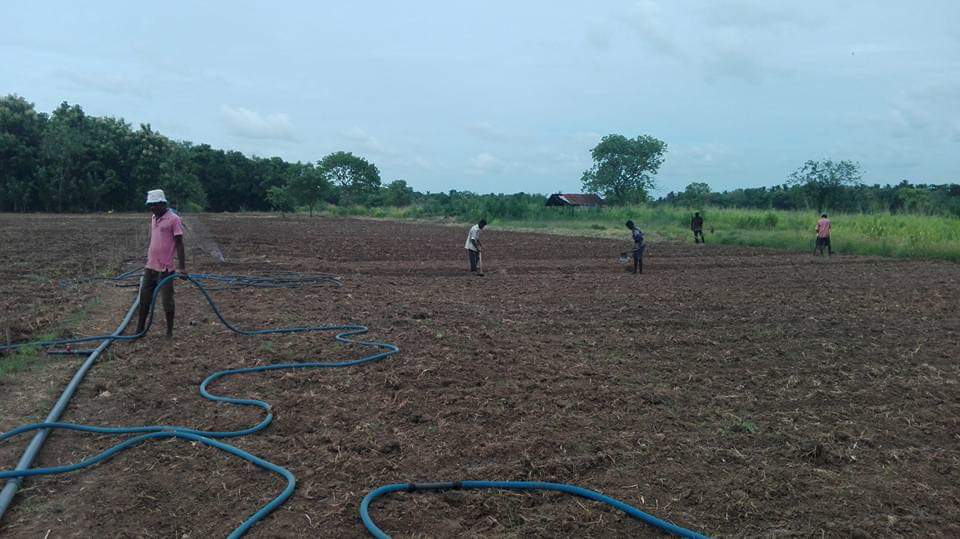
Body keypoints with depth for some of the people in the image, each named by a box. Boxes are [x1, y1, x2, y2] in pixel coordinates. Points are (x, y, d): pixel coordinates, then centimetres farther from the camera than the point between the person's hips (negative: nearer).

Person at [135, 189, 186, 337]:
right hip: (150, 267, 7)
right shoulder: (153, 218, 11)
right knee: (144, 298, 11)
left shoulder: (173, 219, -11)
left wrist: (182, 267, -16)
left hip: (165, 268, -7)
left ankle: (169, 331, 14)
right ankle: (139, 330, 20)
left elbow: (179, 243, -13)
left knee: (167, 300, 2)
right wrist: (148, 261, 21)